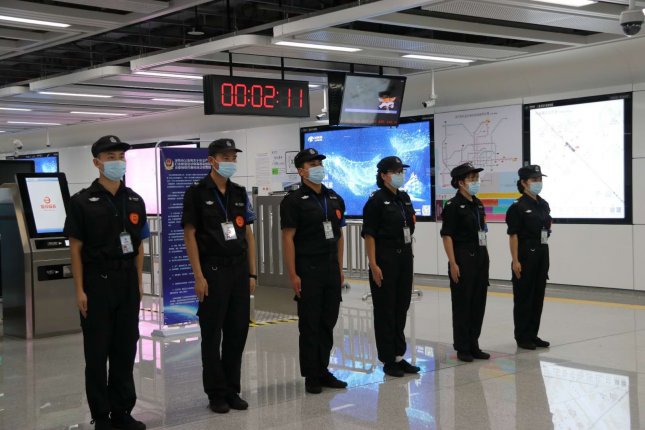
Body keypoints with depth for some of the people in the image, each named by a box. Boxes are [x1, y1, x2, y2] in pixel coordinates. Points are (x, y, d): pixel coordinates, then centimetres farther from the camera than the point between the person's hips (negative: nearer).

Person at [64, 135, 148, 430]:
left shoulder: (134, 201, 8)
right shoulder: (83, 201, -6)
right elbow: (75, 248, -6)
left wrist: (139, 282, 8)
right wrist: (79, 290, -11)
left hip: (127, 283, 4)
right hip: (97, 282, -4)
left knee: (125, 350, 9)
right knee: (97, 353, 3)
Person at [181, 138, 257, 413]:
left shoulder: (240, 193, 11)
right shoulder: (197, 193, -5)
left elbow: (248, 235, 12)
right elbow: (189, 235, -8)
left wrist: (252, 273, 7)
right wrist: (198, 276, -13)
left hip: (239, 271, 5)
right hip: (213, 270, -5)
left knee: (237, 333, 8)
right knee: (212, 334, 2)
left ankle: (232, 390, 19)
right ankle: (216, 394, 12)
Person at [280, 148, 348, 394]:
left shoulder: (335, 199, 12)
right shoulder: (294, 201, -7)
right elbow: (288, 238, -11)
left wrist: (340, 269, 12)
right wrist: (293, 275, -16)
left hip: (331, 270, 6)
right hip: (308, 270, -6)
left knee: (328, 323, 10)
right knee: (310, 325, 1)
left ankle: (323, 371, 21)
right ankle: (311, 376, 10)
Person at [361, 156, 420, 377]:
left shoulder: (404, 198, 11)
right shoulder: (376, 200, -10)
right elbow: (369, 235, -14)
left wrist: (411, 219, 4)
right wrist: (373, 265, -18)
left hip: (405, 257, 7)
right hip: (385, 259, -7)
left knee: (401, 307, 11)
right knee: (385, 309, 1)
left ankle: (399, 356, 20)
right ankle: (388, 360, 8)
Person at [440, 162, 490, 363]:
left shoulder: (478, 204, 12)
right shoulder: (453, 205, -10)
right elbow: (447, 235, -13)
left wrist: (485, 257, 13)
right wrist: (453, 263, -18)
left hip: (481, 257, 7)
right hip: (463, 258, -7)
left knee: (478, 302, 10)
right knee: (462, 303, 1)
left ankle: (473, 345, 20)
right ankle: (462, 348, 10)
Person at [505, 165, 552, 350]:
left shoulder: (544, 205, 10)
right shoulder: (518, 207, -11)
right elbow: (513, 235, -13)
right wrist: (515, 261, -17)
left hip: (542, 254, 7)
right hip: (525, 254, -7)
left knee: (538, 295, 10)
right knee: (524, 296, 1)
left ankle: (533, 335, 20)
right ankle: (522, 337, 9)